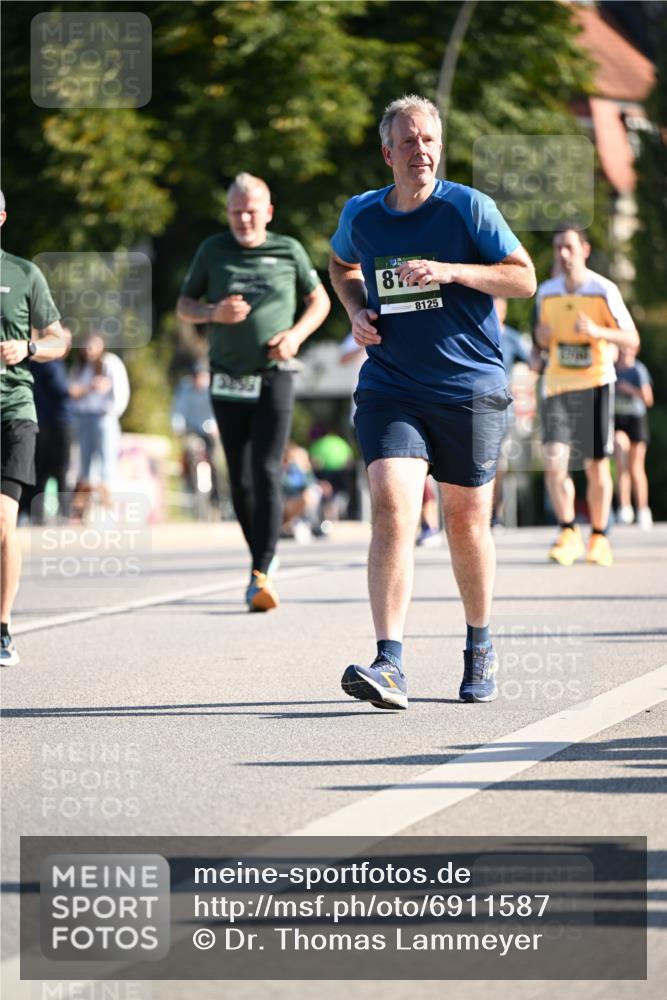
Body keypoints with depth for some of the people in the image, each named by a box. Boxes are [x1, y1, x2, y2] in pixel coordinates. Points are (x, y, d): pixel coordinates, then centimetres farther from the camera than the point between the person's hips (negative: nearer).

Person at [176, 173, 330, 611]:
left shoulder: (289, 251, 4)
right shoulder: (213, 250, 6)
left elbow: (320, 300, 14)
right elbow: (184, 306, 12)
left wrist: (296, 334, -5)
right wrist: (214, 313, -10)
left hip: (274, 377, -2)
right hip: (228, 380, 2)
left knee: (267, 473, -14)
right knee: (240, 480, 7)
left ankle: (262, 574, -19)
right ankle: (264, 557, 25)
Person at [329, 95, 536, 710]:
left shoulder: (468, 207, -4)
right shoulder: (361, 215, 5)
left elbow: (524, 278, -6)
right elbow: (342, 265, 27)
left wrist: (448, 271, -19)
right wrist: (356, 310, 5)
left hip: (471, 387, -1)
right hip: (390, 388, 1)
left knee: (467, 520, 8)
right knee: (391, 508, -17)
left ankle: (480, 647, 32)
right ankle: (390, 666, -23)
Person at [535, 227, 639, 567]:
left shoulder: (604, 290, -7)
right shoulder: (546, 291, 5)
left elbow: (632, 339, -7)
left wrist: (597, 331, -24)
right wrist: (542, 334, -4)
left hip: (595, 384, -2)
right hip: (557, 386, 2)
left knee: (596, 465, 2)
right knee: (554, 461, -13)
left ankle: (599, 537, 19)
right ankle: (568, 532, 3)